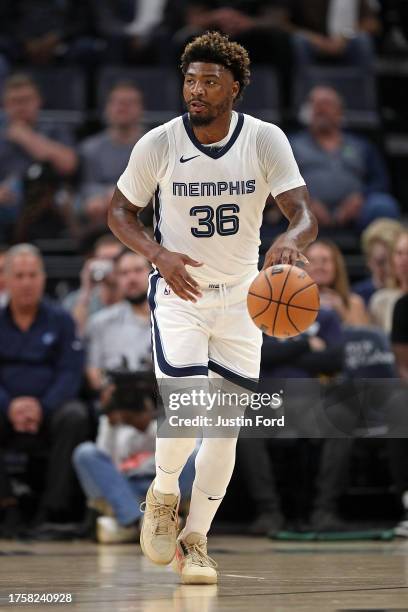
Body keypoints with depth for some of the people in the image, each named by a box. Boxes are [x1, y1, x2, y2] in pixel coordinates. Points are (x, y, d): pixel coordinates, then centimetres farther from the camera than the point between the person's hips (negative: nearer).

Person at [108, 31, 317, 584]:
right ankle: (163, 497, 11)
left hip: (240, 295, 2)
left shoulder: (266, 140, -11)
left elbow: (304, 214, -18)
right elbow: (120, 212, 0)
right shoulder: (158, 144, -12)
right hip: (178, 290, -2)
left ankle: (194, 541, 18)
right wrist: (159, 254, -20)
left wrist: (292, 239, -43)